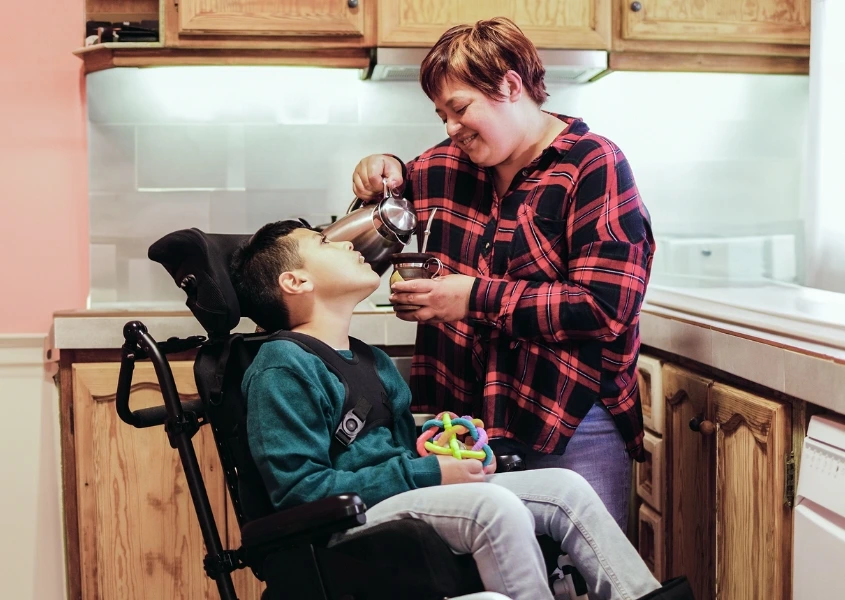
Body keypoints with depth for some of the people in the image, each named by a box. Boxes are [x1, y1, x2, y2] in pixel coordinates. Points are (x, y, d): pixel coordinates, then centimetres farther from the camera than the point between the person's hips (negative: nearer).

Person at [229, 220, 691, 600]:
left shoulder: (371, 360, 22)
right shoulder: (281, 367, -8)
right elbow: (299, 487, -17)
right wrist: (427, 474, -17)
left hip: (406, 497, 9)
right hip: (349, 522, -9)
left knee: (564, 487, -5)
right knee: (494, 505, -31)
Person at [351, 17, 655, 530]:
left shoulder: (592, 166, -9)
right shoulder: (450, 163, 9)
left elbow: (607, 307, -18)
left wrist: (479, 298, -16)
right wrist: (385, 173, 5)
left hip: (574, 427, -5)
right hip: (473, 416, 5)